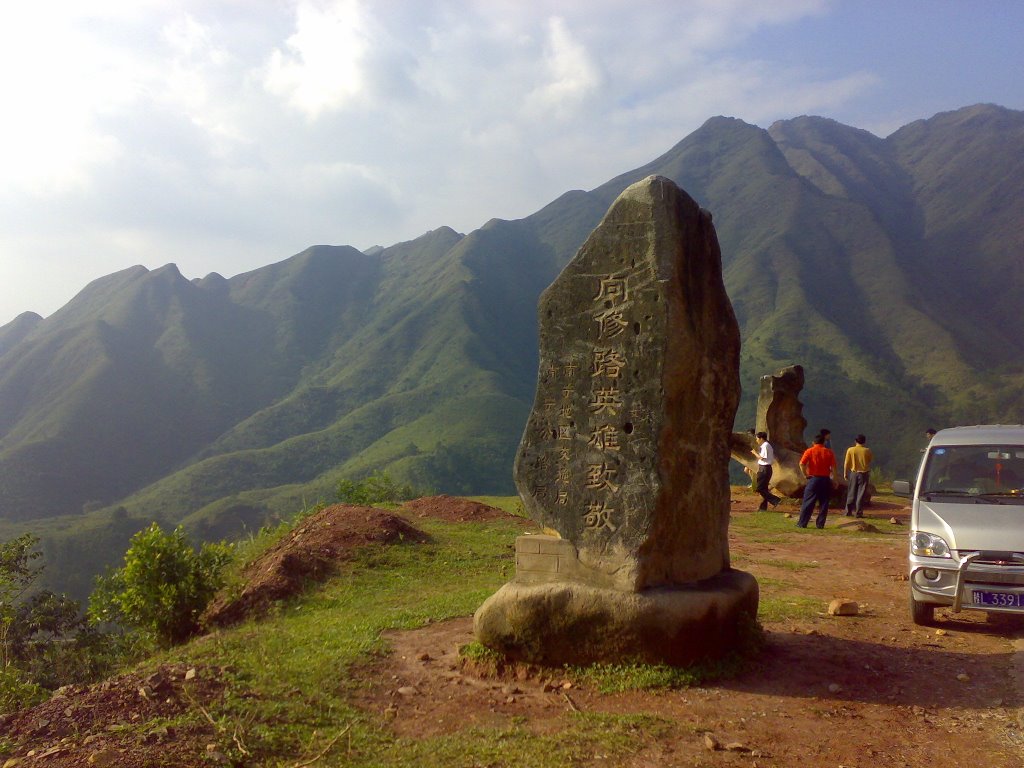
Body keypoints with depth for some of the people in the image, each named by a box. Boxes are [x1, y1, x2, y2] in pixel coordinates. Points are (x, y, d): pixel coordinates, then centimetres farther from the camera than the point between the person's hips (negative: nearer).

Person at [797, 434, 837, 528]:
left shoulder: (809, 451, -1)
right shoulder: (829, 452, 4)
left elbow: (802, 464, -13)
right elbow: (833, 467, 0)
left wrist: (805, 475, -3)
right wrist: (834, 480, 5)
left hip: (813, 478, -2)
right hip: (825, 479, 2)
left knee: (808, 502, 3)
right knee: (824, 503, 9)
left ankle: (802, 523, 3)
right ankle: (820, 524, 8)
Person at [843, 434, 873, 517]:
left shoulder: (850, 450, -5)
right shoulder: (867, 450, -6)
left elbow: (846, 463, -4)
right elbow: (871, 460, 11)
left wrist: (845, 473, 4)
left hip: (853, 473, 1)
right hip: (864, 473, -1)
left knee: (851, 493, 10)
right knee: (861, 494, 2)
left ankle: (849, 511, 11)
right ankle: (859, 513, 0)